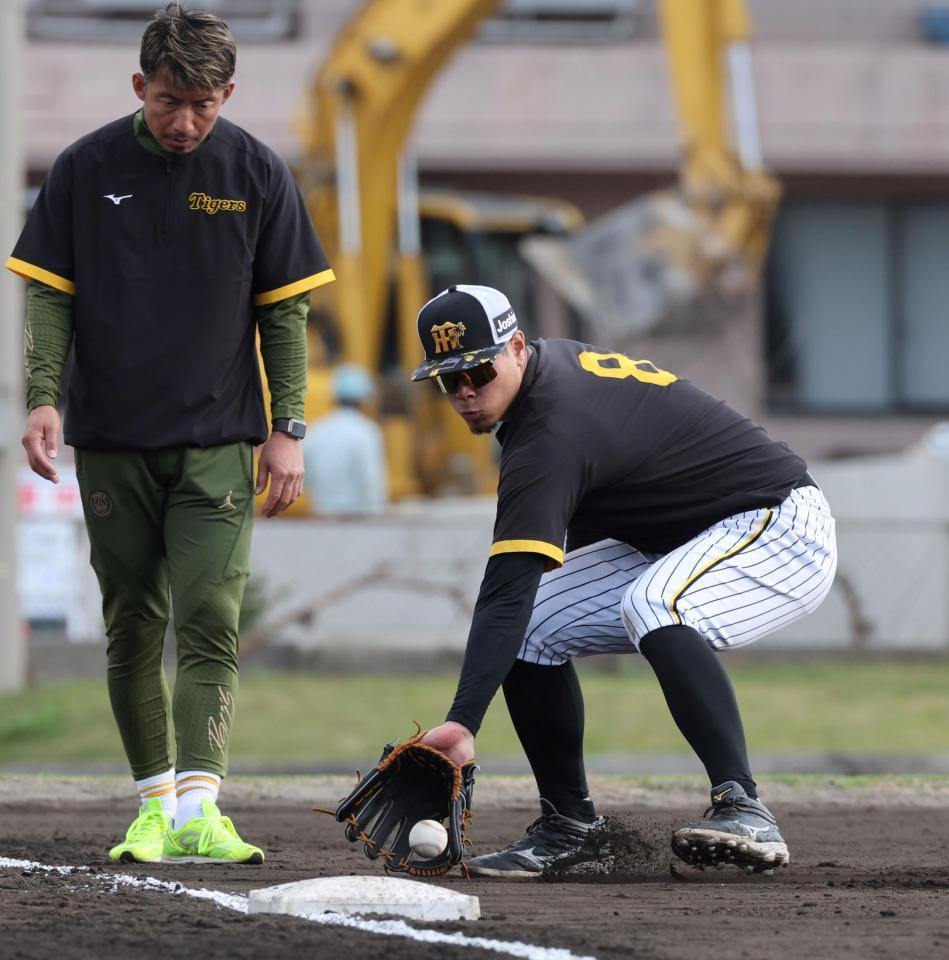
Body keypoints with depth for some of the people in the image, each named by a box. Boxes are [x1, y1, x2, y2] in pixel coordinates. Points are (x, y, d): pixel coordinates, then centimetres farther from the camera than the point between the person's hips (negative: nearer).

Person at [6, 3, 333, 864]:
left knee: (210, 625, -12)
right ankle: (155, 801, 14)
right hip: (111, 444, 1)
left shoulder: (256, 174, 0)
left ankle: (198, 807, -21)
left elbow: (284, 309, 5)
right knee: (133, 630, 6)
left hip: (216, 443, -1)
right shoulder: (86, 170, 0)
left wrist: (288, 429, -1)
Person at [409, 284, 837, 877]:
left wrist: (464, 721, -44)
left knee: (651, 606, -40)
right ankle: (570, 823, 11)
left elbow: (508, 591, -37)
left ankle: (743, 810, -42)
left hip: (782, 527, -10)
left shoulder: (551, 429, -27)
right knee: (529, 629, 1)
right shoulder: (560, 363, 0)